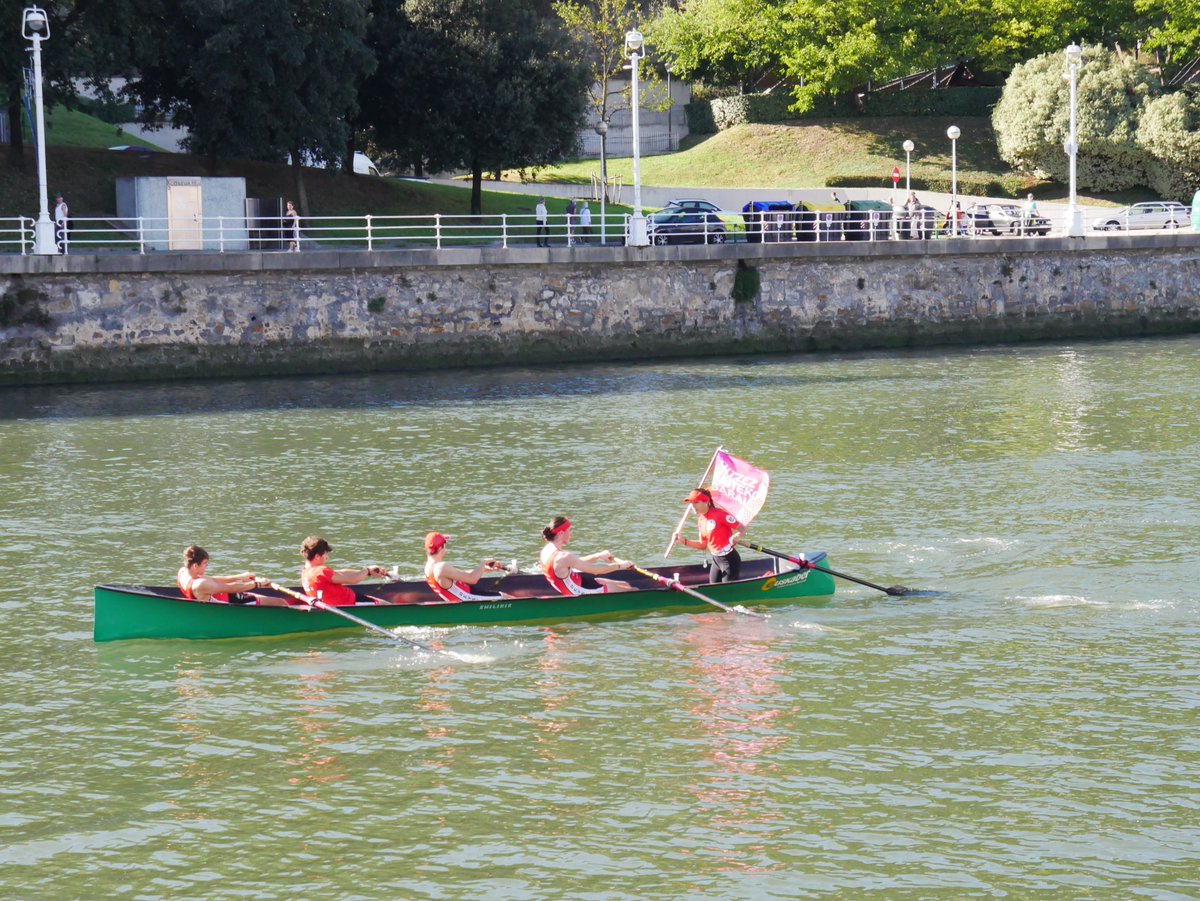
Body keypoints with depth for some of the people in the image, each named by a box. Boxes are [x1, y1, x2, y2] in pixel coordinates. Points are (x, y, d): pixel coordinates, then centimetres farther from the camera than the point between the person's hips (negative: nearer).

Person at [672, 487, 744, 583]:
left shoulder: (718, 514, -18)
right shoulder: (701, 520, 8)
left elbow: (742, 528, -14)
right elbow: (703, 546, 12)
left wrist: (736, 537, -35)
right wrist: (683, 541, 2)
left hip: (729, 560, -9)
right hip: (716, 560, 9)